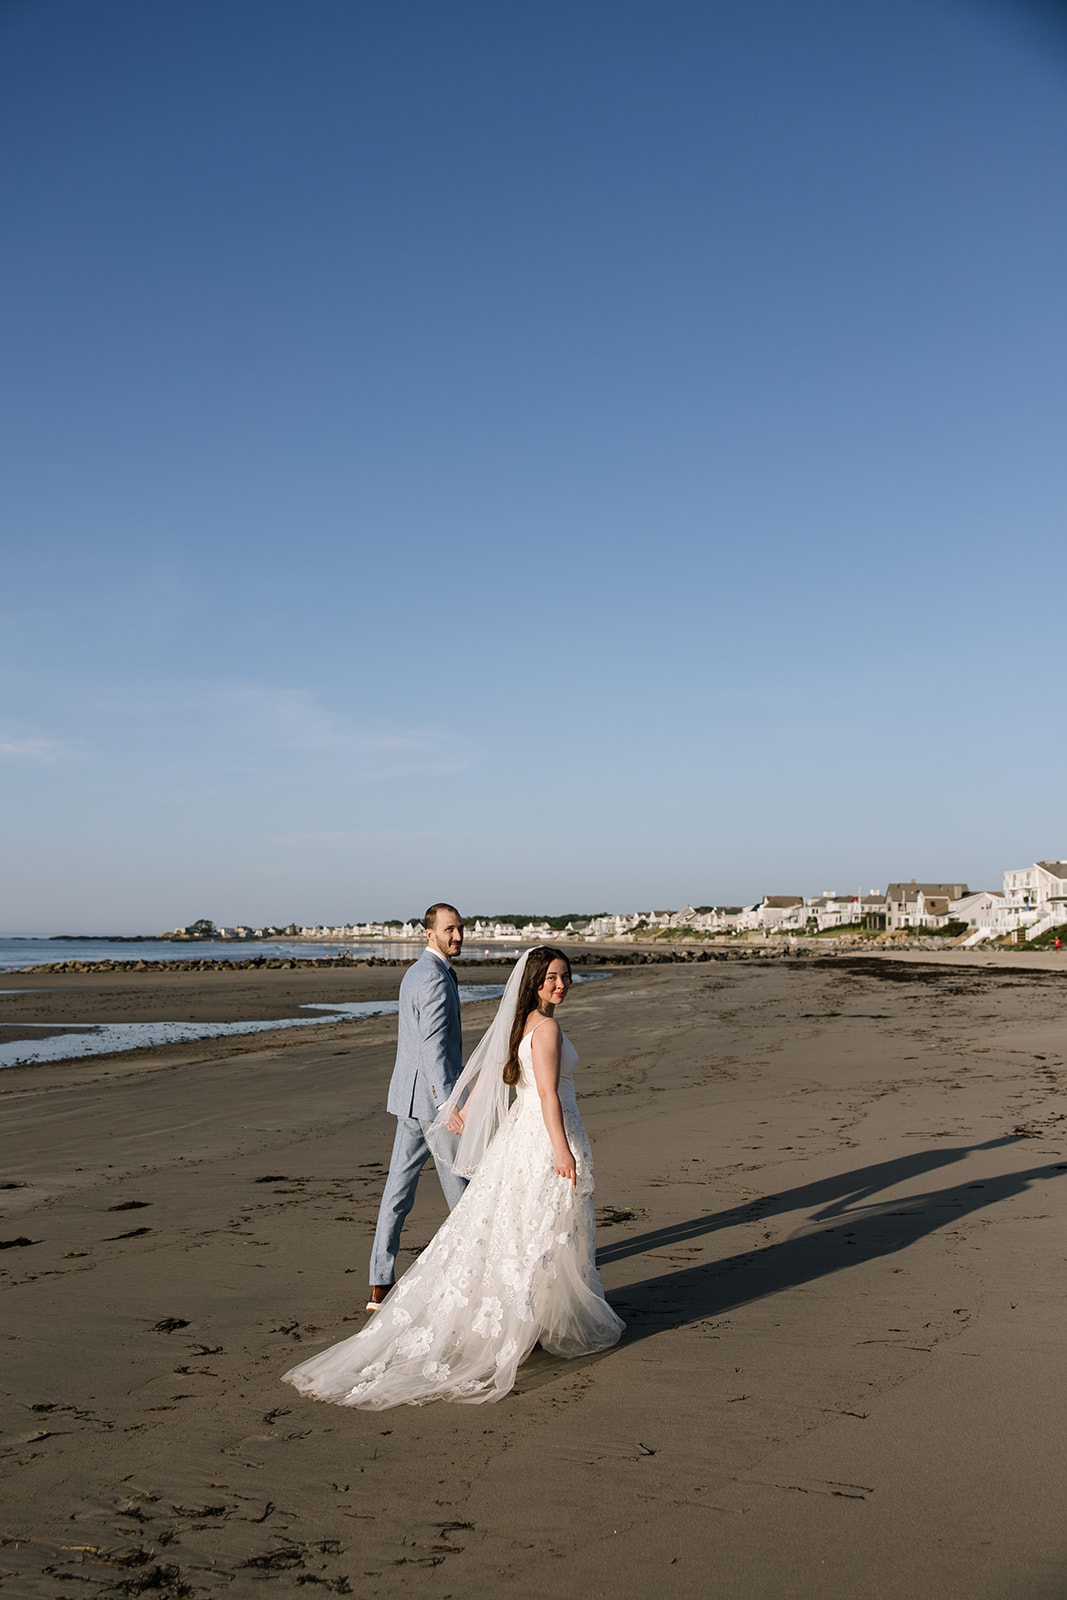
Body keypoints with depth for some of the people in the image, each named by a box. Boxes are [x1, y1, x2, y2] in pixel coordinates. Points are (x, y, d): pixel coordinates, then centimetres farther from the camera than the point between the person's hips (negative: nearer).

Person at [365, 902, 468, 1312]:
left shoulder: (415, 973, 14)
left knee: (398, 1189, 6)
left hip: (410, 1096, 9)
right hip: (433, 1097, -9)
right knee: (462, 1187, 8)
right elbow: (434, 1048, -27)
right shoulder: (436, 980, -18)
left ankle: (380, 1286, 6)